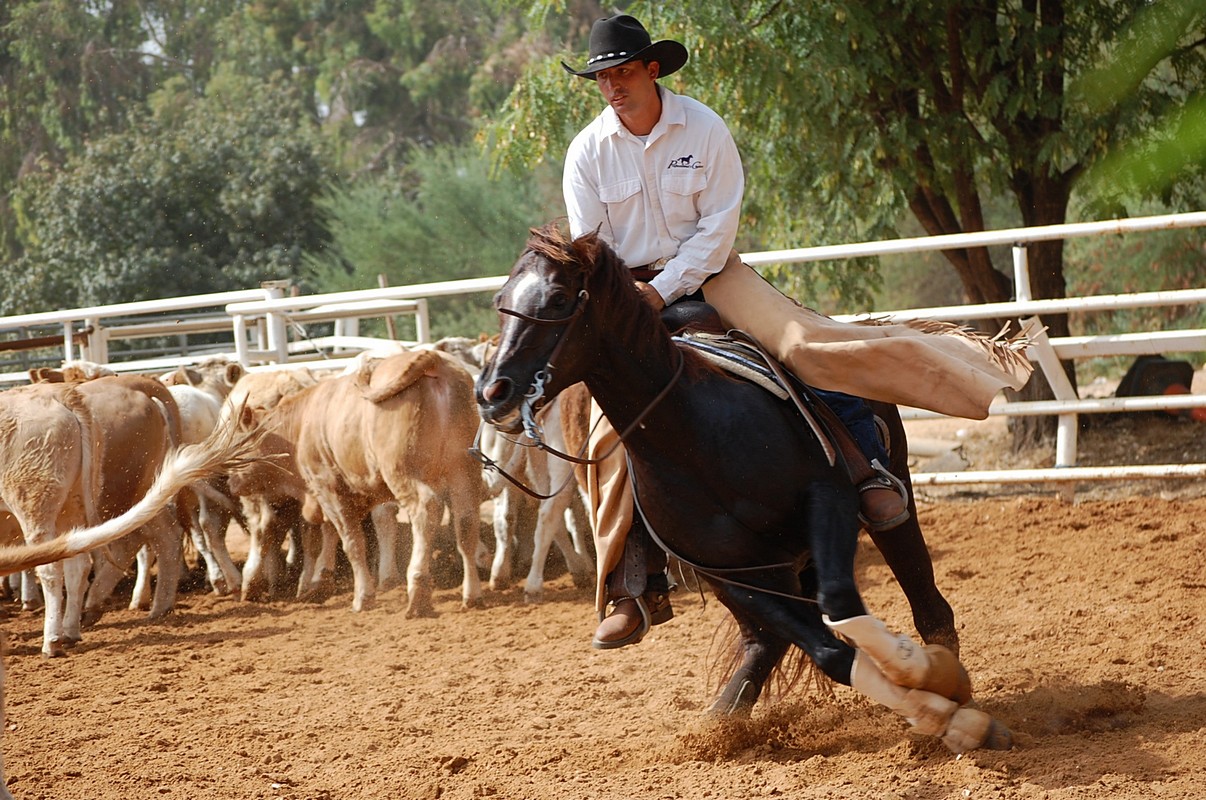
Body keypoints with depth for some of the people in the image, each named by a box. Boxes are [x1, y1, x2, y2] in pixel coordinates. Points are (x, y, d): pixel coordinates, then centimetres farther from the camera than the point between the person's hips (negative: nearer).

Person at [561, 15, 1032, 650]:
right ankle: (636, 590, -7)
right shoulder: (587, 152, -6)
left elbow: (718, 225, -12)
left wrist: (664, 290, -22)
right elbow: (586, 247, -5)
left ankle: (868, 467, -19)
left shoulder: (703, 129, -10)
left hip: (705, 272, 0)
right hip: (625, 292, 1)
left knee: (801, 341, -25)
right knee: (611, 431, -13)